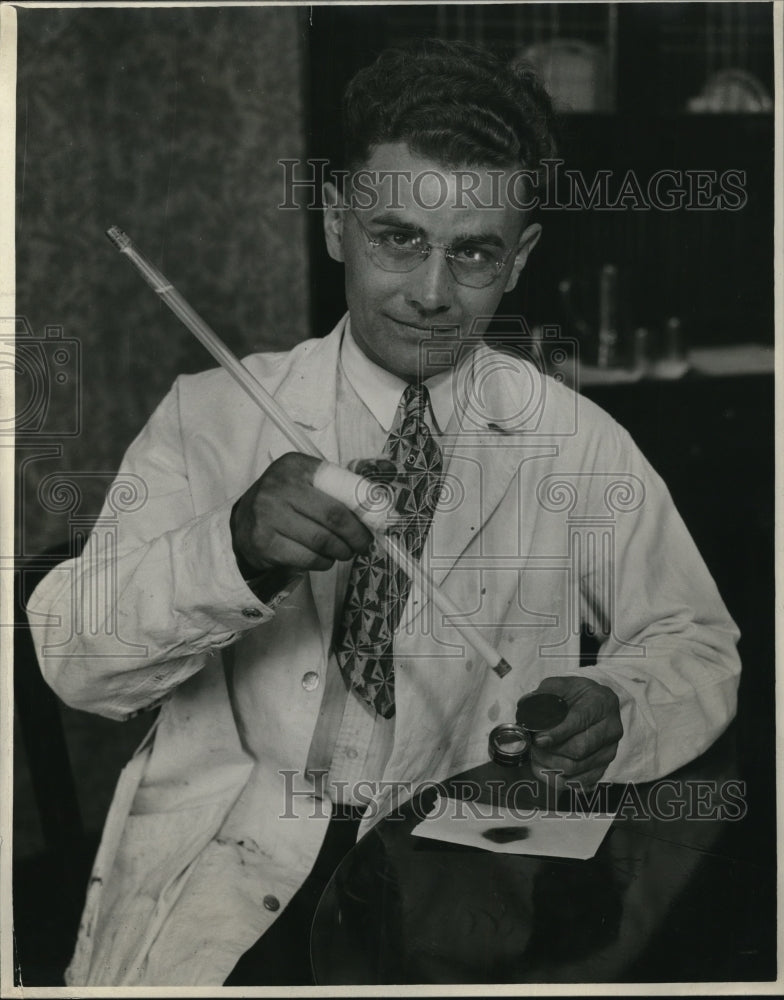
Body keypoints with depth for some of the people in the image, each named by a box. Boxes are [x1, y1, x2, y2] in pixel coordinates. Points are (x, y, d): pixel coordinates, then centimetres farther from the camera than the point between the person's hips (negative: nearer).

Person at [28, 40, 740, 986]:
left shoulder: (579, 444, 6)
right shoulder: (212, 416, 2)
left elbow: (695, 645, 12)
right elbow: (75, 659, -7)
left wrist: (615, 710, -12)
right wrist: (234, 550, -28)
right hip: (224, 866, -1)